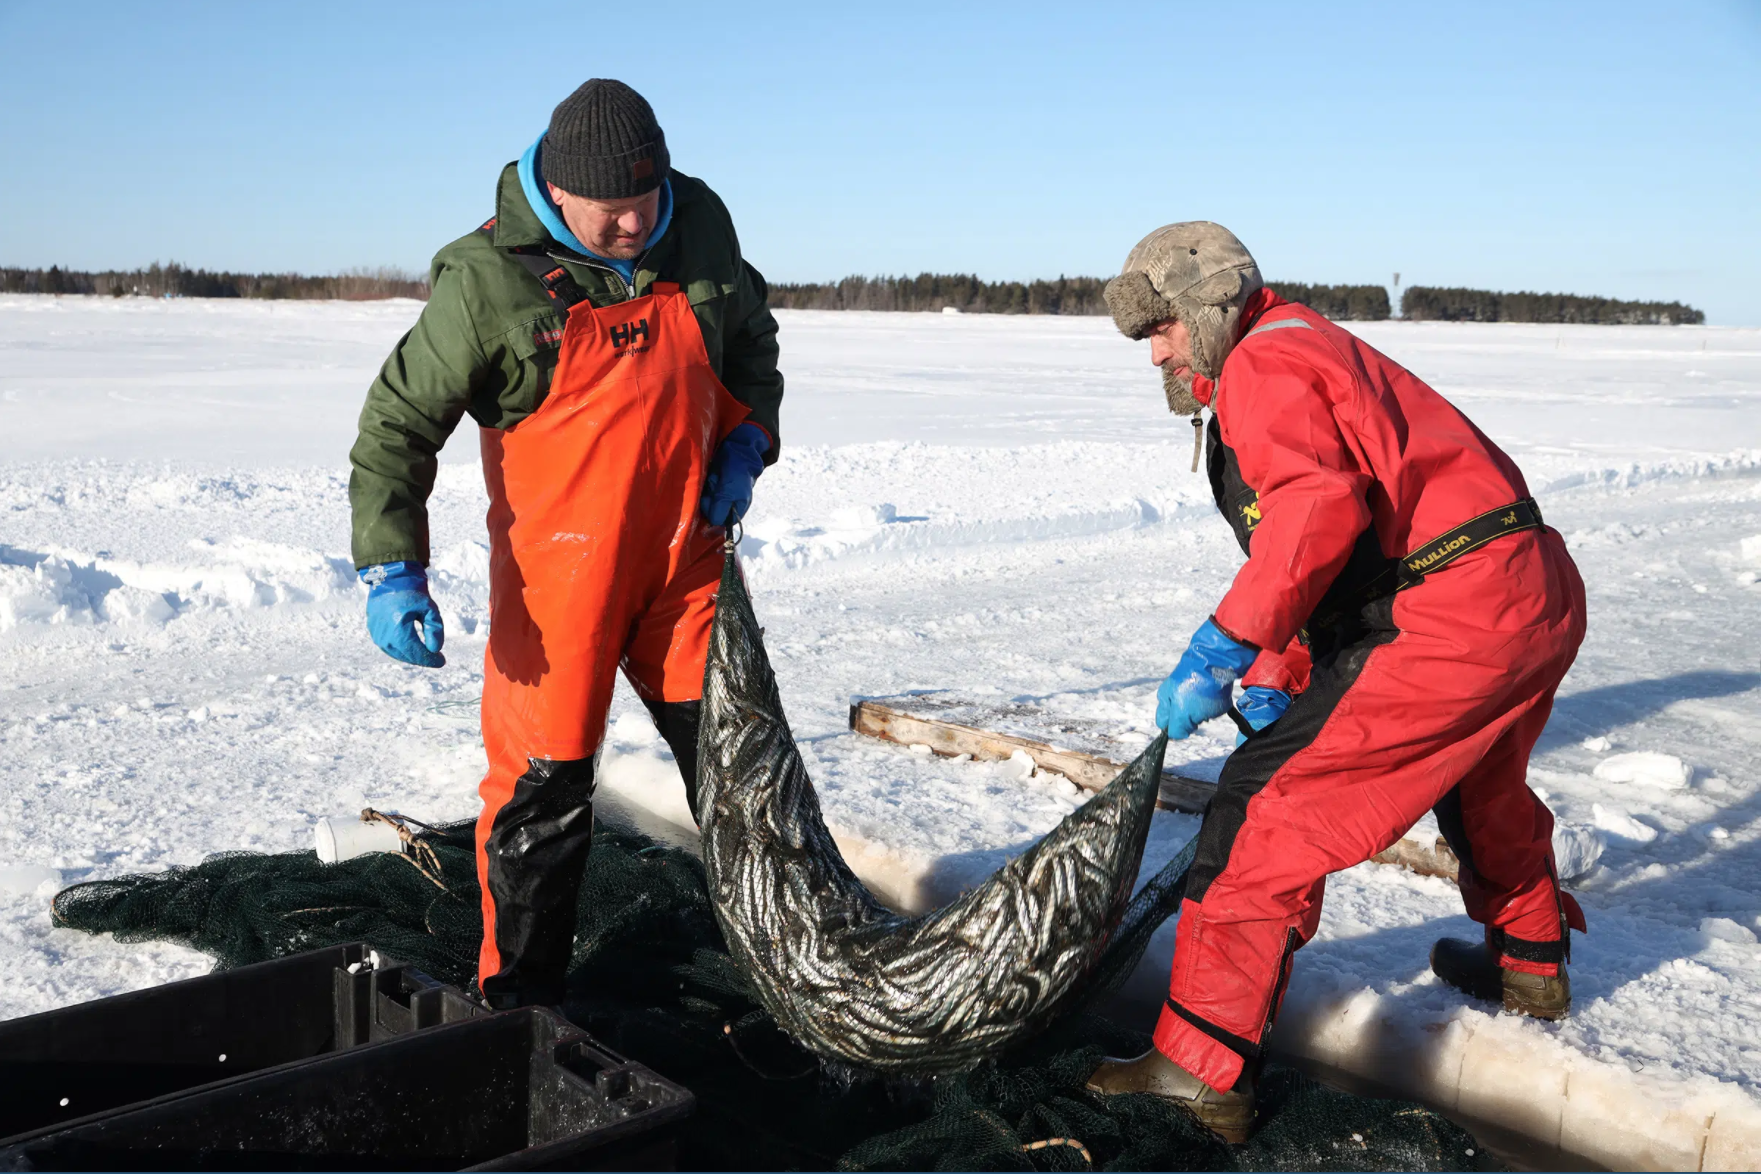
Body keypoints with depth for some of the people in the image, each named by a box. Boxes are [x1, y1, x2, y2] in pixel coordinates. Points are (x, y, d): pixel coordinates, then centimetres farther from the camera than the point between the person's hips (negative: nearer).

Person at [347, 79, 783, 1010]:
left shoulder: (700, 227, -2)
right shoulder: (488, 277, -15)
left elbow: (752, 336, 17)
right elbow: (398, 420, -10)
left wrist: (746, 442, 2)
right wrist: (392, 570, -18)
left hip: (685, 554, 4)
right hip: (559, 566, -4)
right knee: (545, 783, 2)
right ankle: (518, 997, 21)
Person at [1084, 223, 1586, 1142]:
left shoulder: (1264, 361, -5)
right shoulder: (1317, 351, 27)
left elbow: (1316, 509, -25)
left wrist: (1221, 647, -25)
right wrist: (1279, 678, 15)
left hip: (1452, 616, -11)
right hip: (1543, 598, 11)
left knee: (1271, 802, -11)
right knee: (1479, 785, 36)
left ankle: (1201, 1072, -10)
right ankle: (1529, 963, 60)